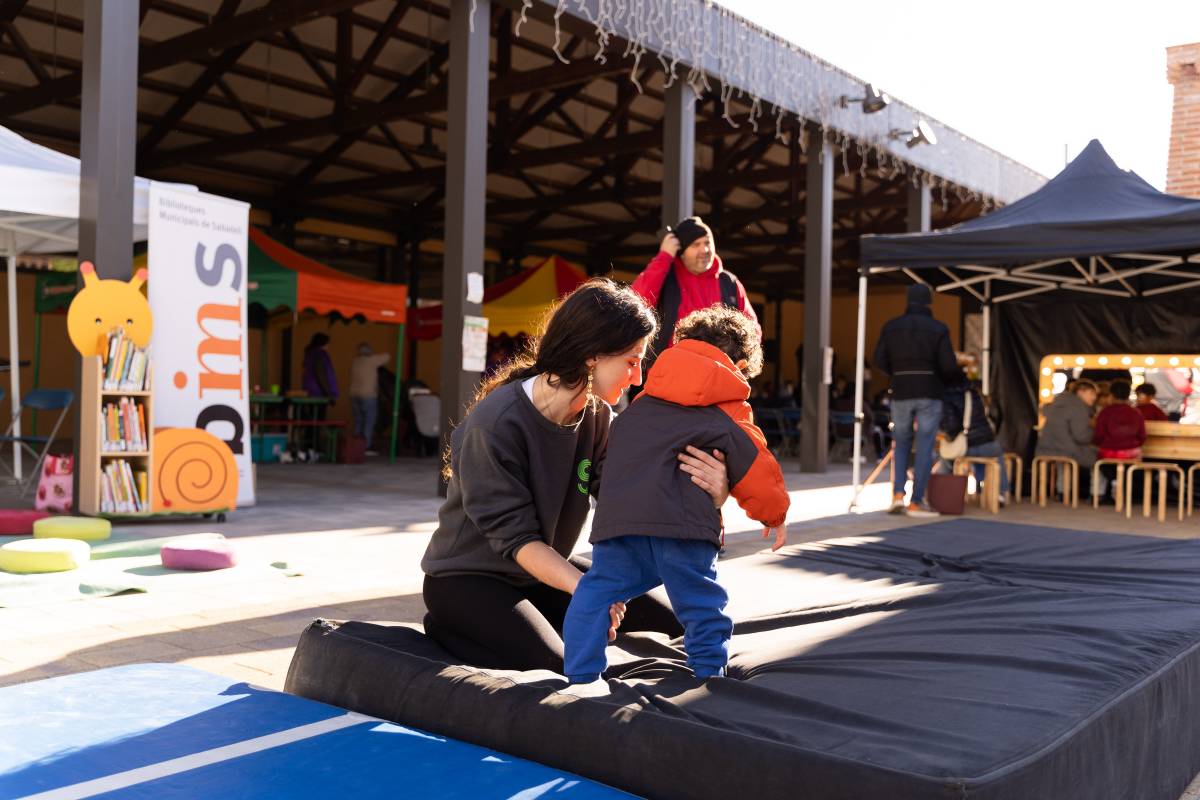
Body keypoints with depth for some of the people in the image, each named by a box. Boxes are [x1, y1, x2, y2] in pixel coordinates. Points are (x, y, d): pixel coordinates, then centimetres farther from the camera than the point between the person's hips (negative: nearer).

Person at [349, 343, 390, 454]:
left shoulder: (354, 361, 10)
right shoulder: (371, 360, -8)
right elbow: (387, 356, 1)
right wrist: (374, 355, 15)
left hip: (355, 395, 7)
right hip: (368, 395, -7)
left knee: (358, 421, 11)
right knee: (369, 421, -4)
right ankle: (366, 447, -8)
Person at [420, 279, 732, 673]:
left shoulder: (597, 418, -6)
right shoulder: (496, 423, -27)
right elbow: (515, 536, -26)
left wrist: (703, 496, -36)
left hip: (545, 569, 7)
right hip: (467, 578, -7)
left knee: (669, 625, 4)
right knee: (556, 667, -28)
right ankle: (447, 627, -3)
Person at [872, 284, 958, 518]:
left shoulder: (891, 327, 3)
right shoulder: (938, 329, -4)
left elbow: (879, 360, 0)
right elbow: (949, 366, -9)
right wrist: (940, 377, 13)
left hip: (900, 393, 3)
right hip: (929, 394, -2)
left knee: (901, 444, 16)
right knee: (925, 448, 2)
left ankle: (898, 493, 2)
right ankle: (916, 502, 2)